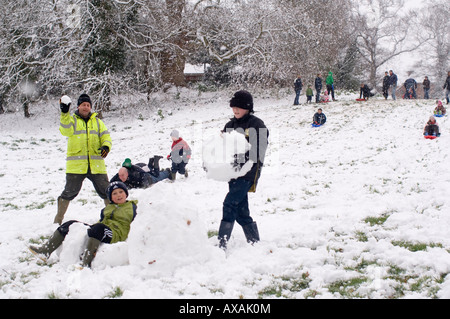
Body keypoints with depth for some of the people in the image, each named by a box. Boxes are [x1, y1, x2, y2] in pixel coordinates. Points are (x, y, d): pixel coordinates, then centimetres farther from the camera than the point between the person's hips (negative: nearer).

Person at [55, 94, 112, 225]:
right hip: (76, 165, -2)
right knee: (69, 193, -2)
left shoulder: (97, 122, 17)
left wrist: (106, 147, -12)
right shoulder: (71, 120, 7)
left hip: (96, 166, 3)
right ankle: (58, 220, 9)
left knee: (107, 192, 6)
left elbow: (106, 137, 11)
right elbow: (66, 131, -14)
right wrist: (64, 113, -27)